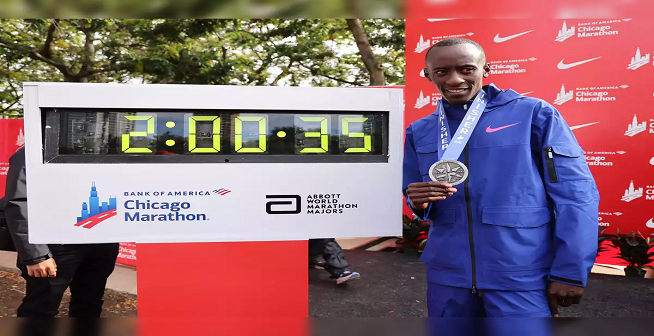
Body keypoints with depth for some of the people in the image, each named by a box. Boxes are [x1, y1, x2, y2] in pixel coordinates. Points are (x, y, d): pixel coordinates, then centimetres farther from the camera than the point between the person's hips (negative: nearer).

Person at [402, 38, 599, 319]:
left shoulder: (534, 114, -5)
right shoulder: (419, 132, 6)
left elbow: (575, 195, -5)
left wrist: (570, 271, -9)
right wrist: (419, 202, -8)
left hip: (522, 278, -3)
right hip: (447, 275, 4)